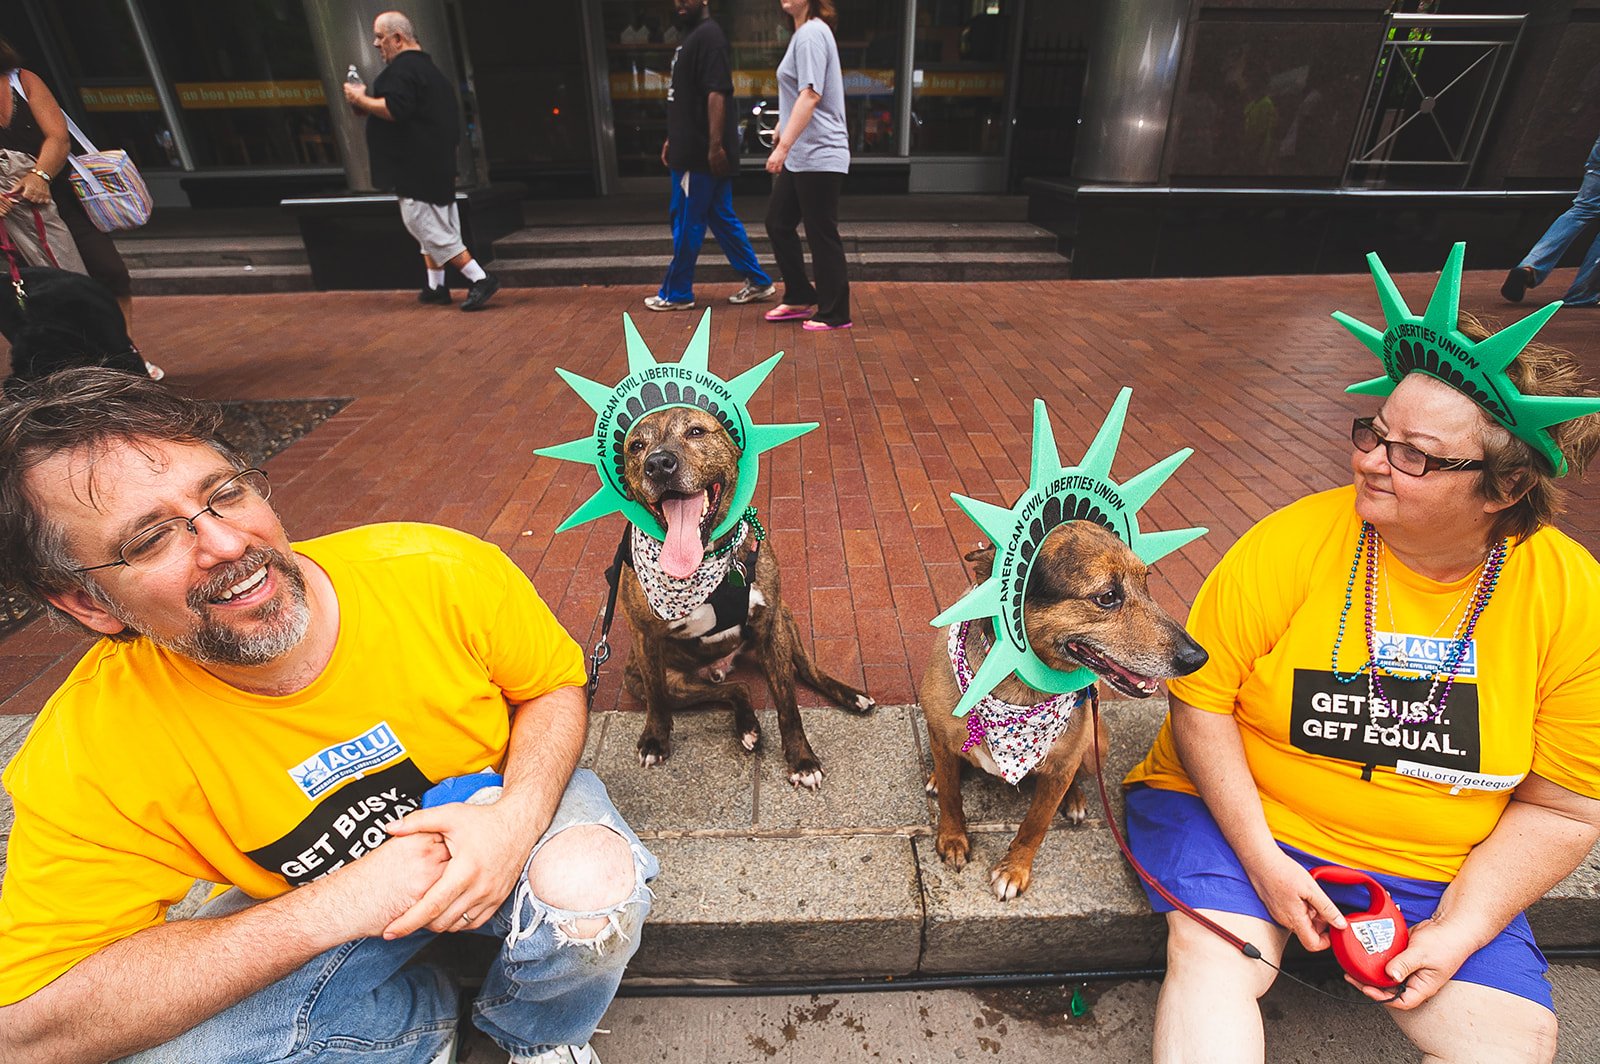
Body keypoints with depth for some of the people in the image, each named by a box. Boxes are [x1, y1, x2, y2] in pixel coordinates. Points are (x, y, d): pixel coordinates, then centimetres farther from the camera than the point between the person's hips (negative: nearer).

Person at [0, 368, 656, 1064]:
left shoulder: (441, 573, -26)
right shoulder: (88, 759, -23)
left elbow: (554, 684, -10)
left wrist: (520, 815, -30)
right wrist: (337, 905, -29)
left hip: (494, 809, 0)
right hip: (312, 902, 1)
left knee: (590, 884, -29)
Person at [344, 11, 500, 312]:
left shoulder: (402, 68, -13)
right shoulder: (429, 67, 20)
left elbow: (395, 110, -25)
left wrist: (360, 99, -12)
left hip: (417, 168, -11)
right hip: (436, 163, 11)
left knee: (427, 227, -9)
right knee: (432, 225, 14)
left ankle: (480, 279, -13)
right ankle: (436, 287, 20)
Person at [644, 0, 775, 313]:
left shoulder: (708, 35, -11)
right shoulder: (691, 35, 19)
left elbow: (716, 93, -20)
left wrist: (715, 145, -25)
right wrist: (673, 138, 24)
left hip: (701, 153, -10)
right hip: (694, 149, 10)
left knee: (687, 224, -2)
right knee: (722, 219, 11)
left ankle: (676, 294, 8)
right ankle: (757, 282, 16)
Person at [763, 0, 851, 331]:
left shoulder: (811, 33, -12)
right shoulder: (802, 33, 18)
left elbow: (811, 95, -22)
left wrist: (783, 147, -26)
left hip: (818, 156, -10)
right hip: (799, 156, 10)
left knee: (822, 235, -3)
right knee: (778, 223, 14)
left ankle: (834, 314, 8)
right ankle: (800, 298, 24)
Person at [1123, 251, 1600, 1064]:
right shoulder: (1290, 544, -17)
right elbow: (1202, 701, -12)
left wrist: (1456, 932, -9)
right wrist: (1261, 859, -16)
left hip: (1437, 867, 4)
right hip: (1242, 815, -3)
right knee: (1212, 951, -24)